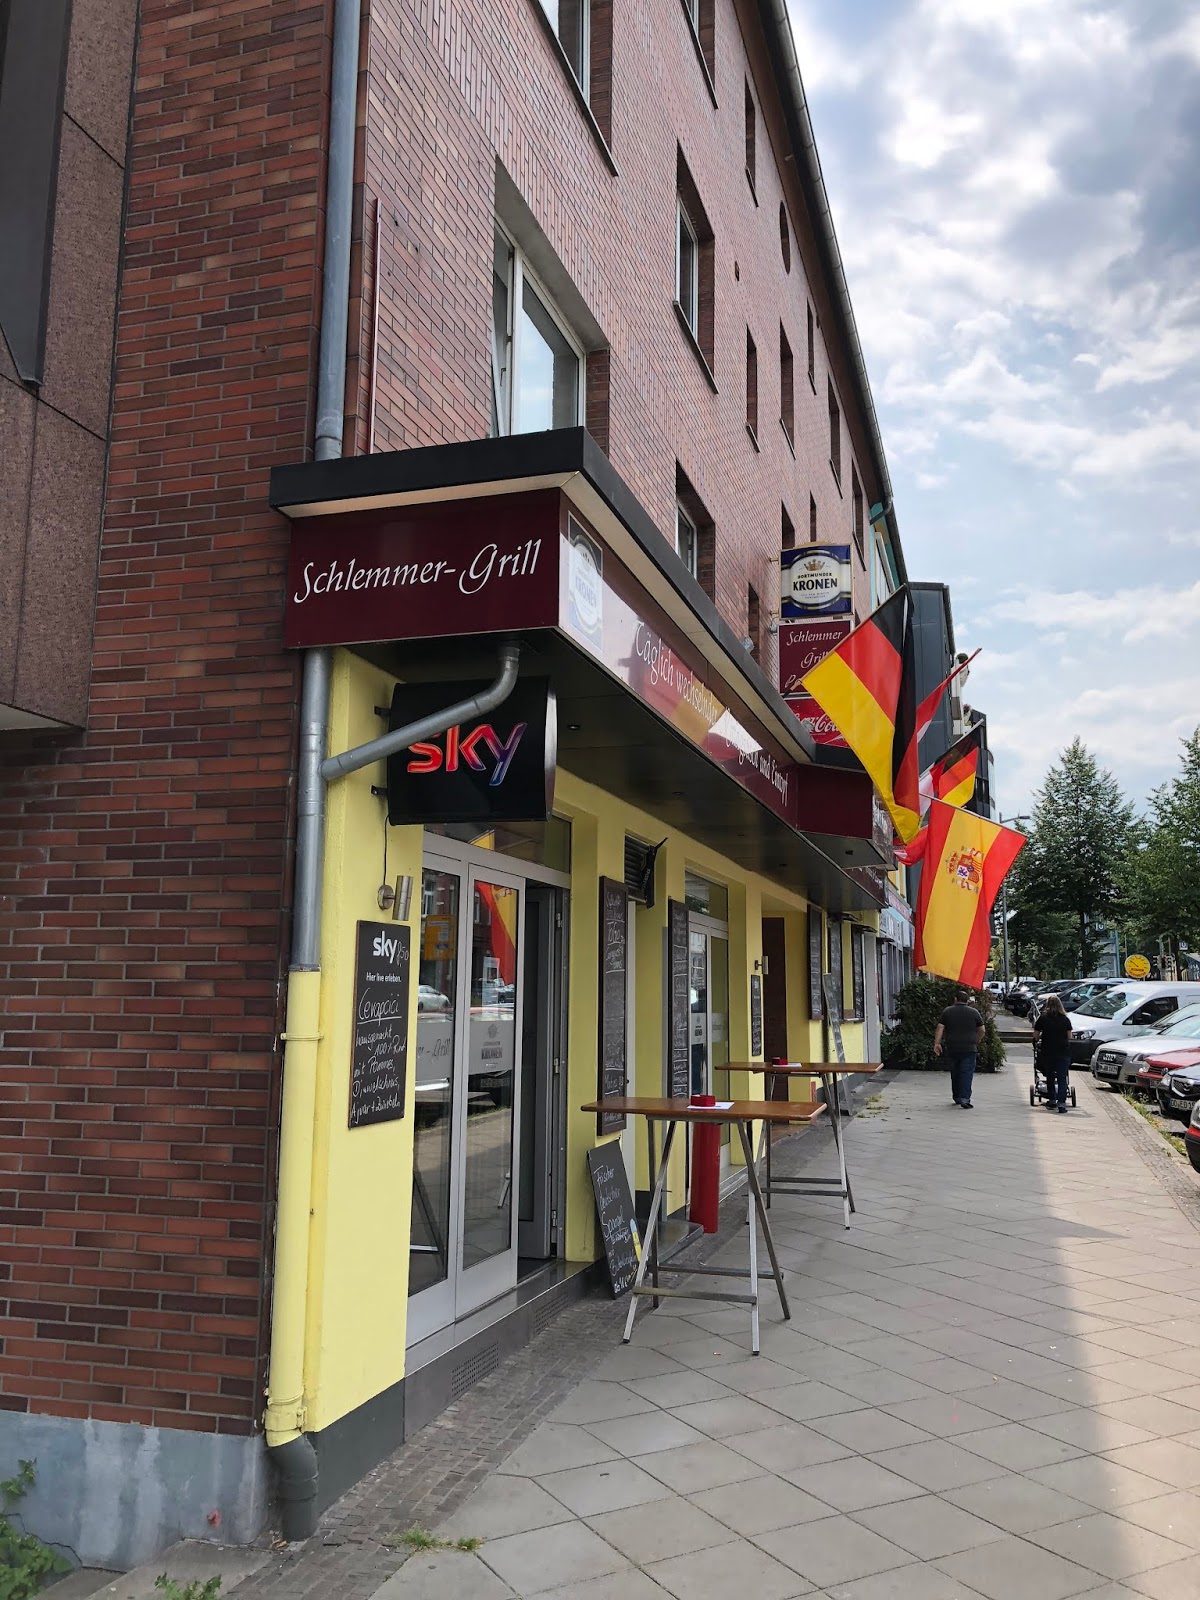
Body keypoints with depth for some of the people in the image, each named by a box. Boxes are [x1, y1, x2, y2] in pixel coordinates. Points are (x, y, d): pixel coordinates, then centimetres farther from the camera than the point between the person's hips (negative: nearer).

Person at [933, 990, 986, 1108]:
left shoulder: (947, 1011, 5)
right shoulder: (974, 1012, 2)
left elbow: (940, 1028, -1)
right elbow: (982, 1030, 6)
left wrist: (937, 1043, -1)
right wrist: (977, 1042, 20)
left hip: (952, 1048, 2)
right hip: (969, 1048, -2)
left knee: (955, 1073, 14)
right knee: (967, 1073, -4)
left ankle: (957, 1097, 22)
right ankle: (965, 1098, -14)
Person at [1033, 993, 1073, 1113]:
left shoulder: (1042, 1018, -1)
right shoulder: (1065, 1019, 1)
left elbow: (1035, 1035, 3)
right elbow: (1069, 1036, 7)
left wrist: (1041, 1038, 24)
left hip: (1047, 1052, 0)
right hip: (1063, 1052, 0)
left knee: (1050, 1076, 17)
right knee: (1062, 1078, 1)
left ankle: (1052, 1101, 23)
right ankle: (1061, 1103, -12)